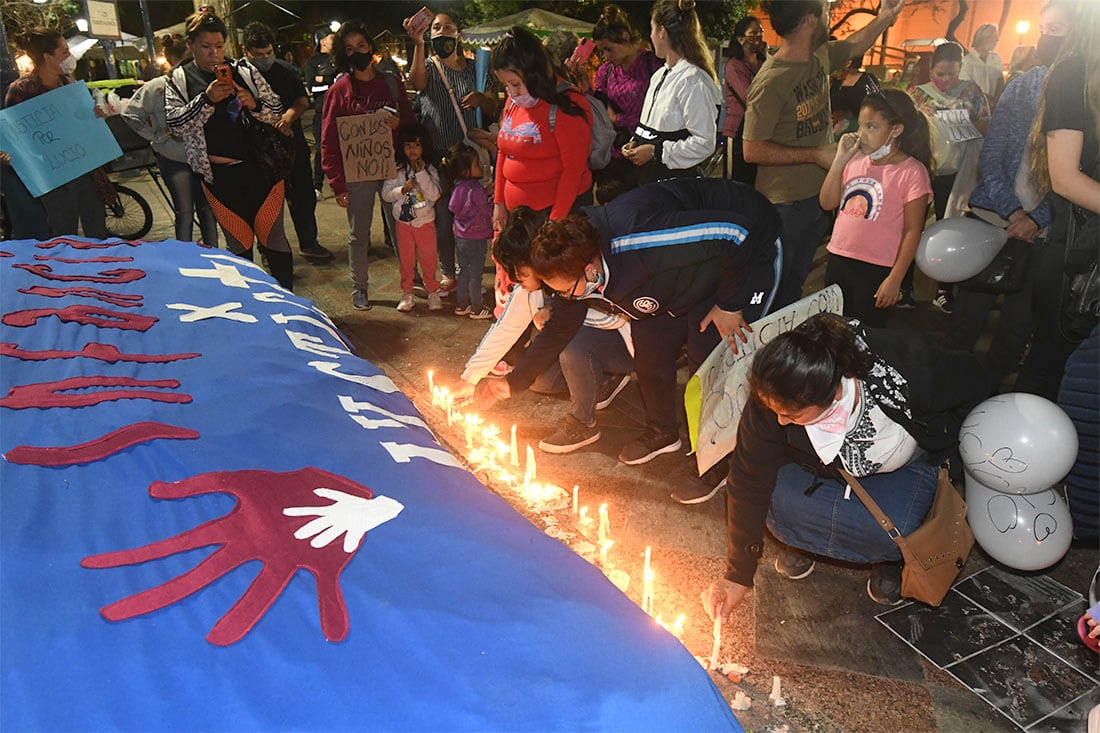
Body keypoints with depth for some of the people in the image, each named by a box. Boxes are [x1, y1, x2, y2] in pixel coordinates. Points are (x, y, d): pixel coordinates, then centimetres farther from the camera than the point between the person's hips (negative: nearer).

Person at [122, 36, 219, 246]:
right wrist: (159, 136, -5)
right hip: (174, 158, -2)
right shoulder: (156, 87, -3)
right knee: (185, 213, 1)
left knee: (208, 211, 6)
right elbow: (130, 114, 0)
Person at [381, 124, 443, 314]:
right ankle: (407, 293, 21)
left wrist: (421, 173, -21)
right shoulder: (396, 170, -3)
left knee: (429, 258, 6)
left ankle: (432, 292, 21)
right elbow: (386, 194, -4)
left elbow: (434, 195, -16)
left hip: (425, 222, -1)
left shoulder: (430, 169, -5)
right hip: (403, 222, 1)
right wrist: (402, 190, -20)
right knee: (406, 259, 10)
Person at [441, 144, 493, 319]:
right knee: (475, 274, 5)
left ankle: (461, 304, 28)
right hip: (476, 239, -7)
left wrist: (486, 195, 5)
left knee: (464, 271, 18)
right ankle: (477, 308, 17)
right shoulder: (475, 190, -24)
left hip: (460, 237, 7)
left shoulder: (457, 186, 0)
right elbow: (487, 212, -17)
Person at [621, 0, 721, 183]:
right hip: (649, 177, 9)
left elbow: (704, 143, -21)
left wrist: (655, 152, -19)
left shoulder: (693, 81, -16)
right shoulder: (659, 75, 12)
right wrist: (635, 142, 3)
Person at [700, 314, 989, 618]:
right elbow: (750, 484, -22)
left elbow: (972, 389, -14)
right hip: (823, 466, 1)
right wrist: (738, 575, -17)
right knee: (779, 505, -28)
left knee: (892, 532, -30)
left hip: (906, 463, -1)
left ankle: (888, 557, 7)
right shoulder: (773, 399, -32)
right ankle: (802, 539, 8)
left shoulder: (907, 365, -38)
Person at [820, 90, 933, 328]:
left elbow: (912, 231, -11)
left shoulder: (911, 172, -11)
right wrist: (840, 160, -7)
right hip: (837, 260, 5)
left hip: (875, 270, -5)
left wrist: (895, 279, -13)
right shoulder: (856, 160, 4)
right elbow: (828, 203, 0)